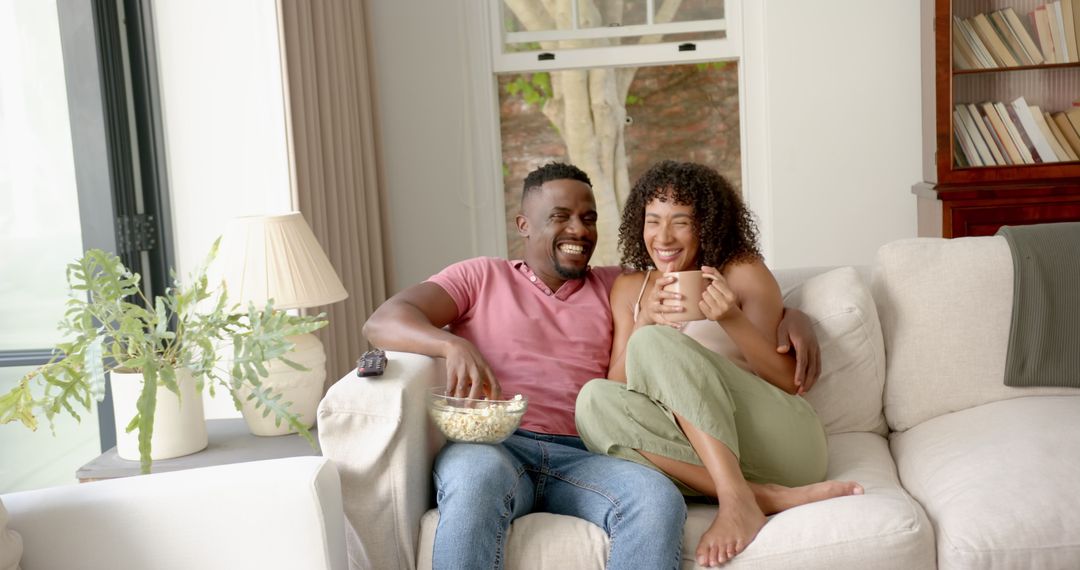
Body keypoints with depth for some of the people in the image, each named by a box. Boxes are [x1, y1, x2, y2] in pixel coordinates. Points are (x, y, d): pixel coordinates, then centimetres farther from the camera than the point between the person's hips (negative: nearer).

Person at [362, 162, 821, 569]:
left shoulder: (617, 288, 25)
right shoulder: (482, 277, 17)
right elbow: (382, 321, 7)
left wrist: (791, 316, 5)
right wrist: (453, 345, -15)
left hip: (579, 456, 2)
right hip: (491, 446, -2)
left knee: (658, 499, -31)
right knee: (478, 476, -39)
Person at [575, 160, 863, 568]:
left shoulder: (744, 272, 3)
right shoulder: (629, 288, 14)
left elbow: (790, 382, -1)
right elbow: (616, 386, 6)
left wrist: (731, 320, -17)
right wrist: (642, 320, -11)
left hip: (781, 439, -3)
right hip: (699, 454, 4)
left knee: (655, 343, -23)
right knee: (594, 399, -24)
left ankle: (737, 500, -35)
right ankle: (767, 497, -30)